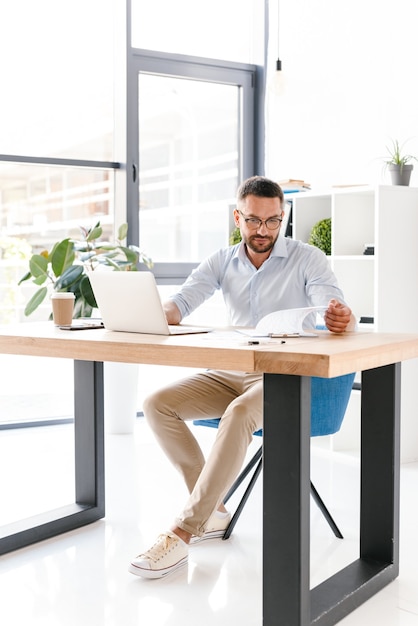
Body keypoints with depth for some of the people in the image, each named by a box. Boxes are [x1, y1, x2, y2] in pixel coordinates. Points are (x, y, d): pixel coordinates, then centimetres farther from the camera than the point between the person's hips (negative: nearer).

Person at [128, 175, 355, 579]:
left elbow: (338, 314, -17)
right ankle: (212, 511, -6)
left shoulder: (307, 259, -5)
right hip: (230, 373, 5)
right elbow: (180, 303, -6)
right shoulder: (222, 263, 7)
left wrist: (343, 320, -44)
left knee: (239, 414, -36)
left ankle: (182, 534, -29)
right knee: (157, 404, -14)